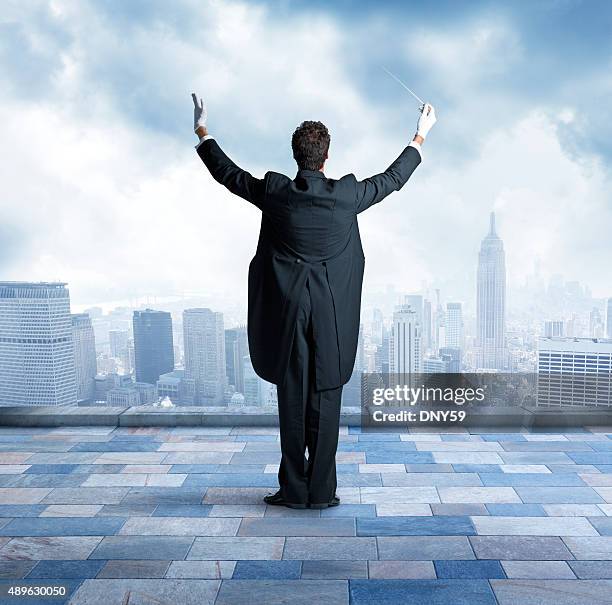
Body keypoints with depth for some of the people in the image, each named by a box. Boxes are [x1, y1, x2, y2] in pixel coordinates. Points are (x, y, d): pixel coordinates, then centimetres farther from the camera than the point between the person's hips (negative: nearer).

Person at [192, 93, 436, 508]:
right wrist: (420, 138, 25)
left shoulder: (274, 192, -6)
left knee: (292, 402, 8)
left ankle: (294, 490, 18)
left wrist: (203, 133, 26)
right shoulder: (346, 195, -7)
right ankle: (321, 492, 14)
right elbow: (393, 178, 10)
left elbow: (227, 173, 10)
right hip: (332, 317, 0)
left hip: (286, 314, 1)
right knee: (325, 403, 7)